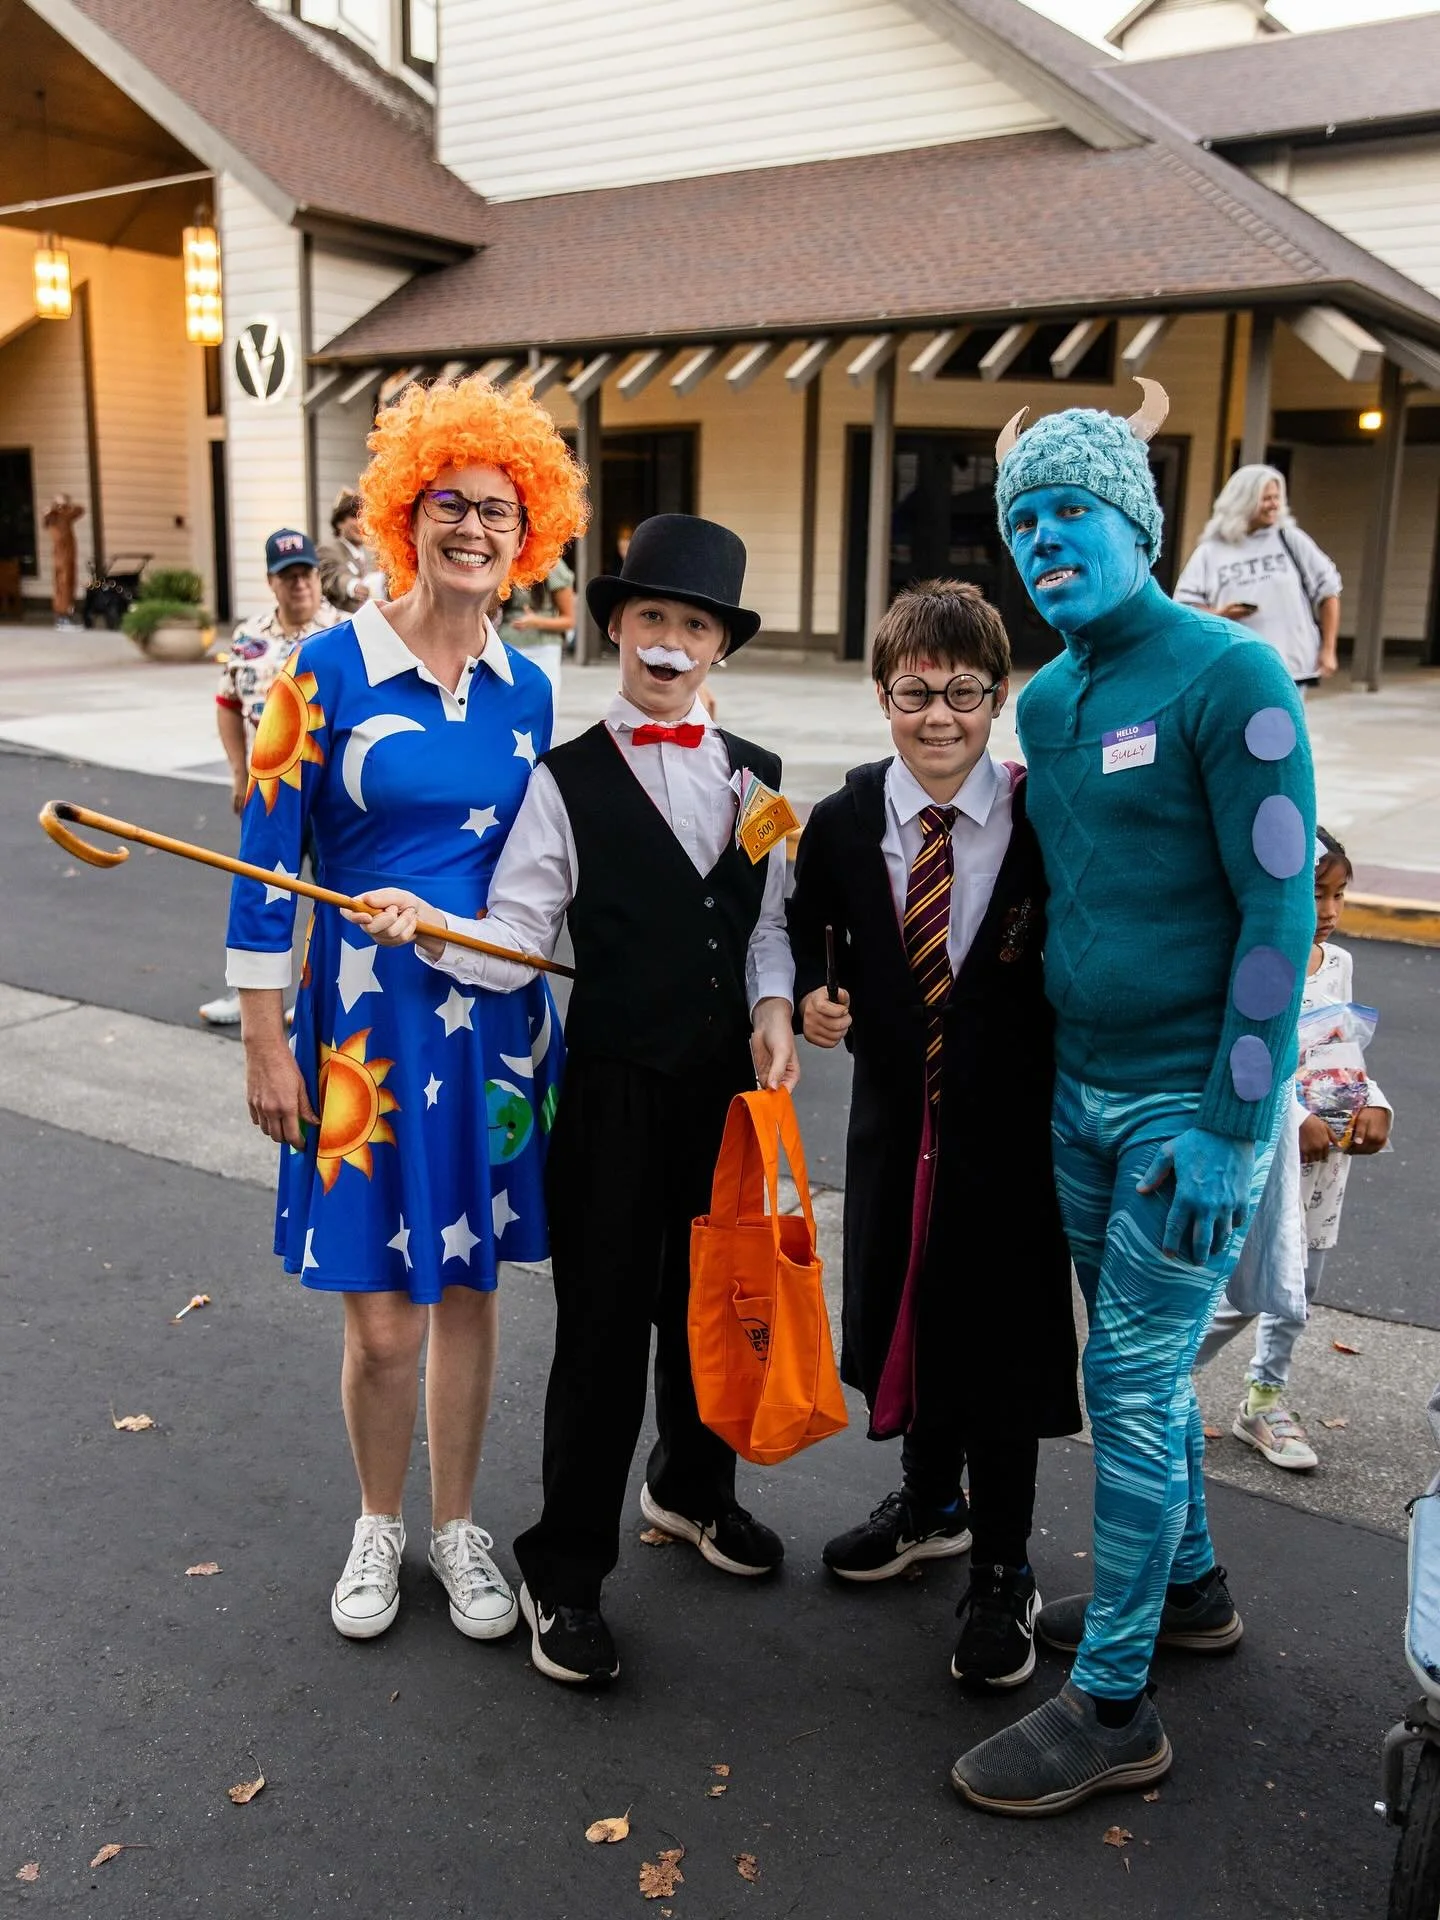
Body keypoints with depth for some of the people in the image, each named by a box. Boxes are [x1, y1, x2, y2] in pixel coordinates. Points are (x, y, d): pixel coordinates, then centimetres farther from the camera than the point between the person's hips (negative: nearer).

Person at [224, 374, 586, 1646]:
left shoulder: (526, 688, 5)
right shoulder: (331, 667, -8)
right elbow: (268, 860, -7)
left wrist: (545, 1020, 13)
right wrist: (266, 1044, -8)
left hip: (496, 1015, 4)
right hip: (366, 1015, -3)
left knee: (470, 1291, 14)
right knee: (382, 1322, 3)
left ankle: (457, 1530, 34)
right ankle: (378, 1527, 31)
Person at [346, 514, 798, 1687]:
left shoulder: (755, 778, 7)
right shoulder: (569, 781, -5)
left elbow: (772, 918, 12)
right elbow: (519, 937, -10)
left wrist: (774, 1005, -4)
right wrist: (434, 928, -27)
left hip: (731, 1082, 4)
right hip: (618, 1089, -4)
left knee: (710, 1300, 18)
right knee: (603, 1322, 2)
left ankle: (693, 1488, 43)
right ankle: (565, 1573, 18)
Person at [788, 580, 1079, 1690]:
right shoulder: (843, 822, -3)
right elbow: (805, 929, 11)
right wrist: (811, 995, -6)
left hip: (1009, 1121, -3)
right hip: (895, 1113, 4)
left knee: (1000, 1339, 6)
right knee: (904, 1312, 19)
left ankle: (1002, 1574, 27)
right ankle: (931, 1504, 46)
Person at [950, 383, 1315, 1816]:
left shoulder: (1229, 677, -13)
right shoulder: (1046, 701, 9)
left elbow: (1277, 909, -16)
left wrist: (1230, 1130, -17)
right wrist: (1041, 1072, 12)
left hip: (1191, 1103, -7)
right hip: (1080, 1091, 7)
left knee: (1132, 1378, -2)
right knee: (1136, 1361, 18)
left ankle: (1112, 1705, 13)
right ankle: (1185, 1586, 40)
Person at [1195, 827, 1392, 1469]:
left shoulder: (1338, 963, 6)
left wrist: (1374, 1104, -1)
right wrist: (1295, 1120, -26)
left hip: (1327, 1152, 7)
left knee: (1299, 1284, 15)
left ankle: (1266, 1399, 31)